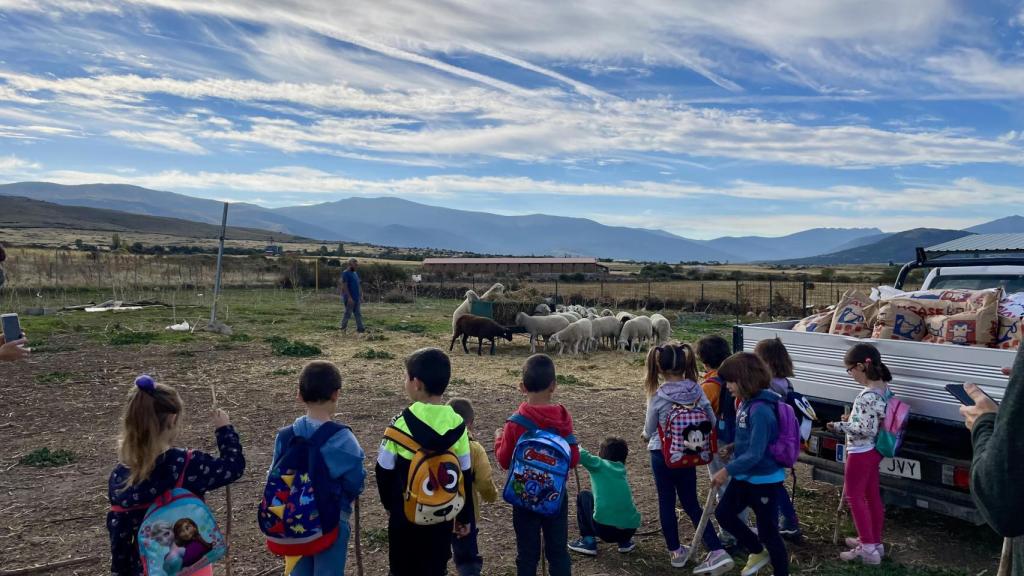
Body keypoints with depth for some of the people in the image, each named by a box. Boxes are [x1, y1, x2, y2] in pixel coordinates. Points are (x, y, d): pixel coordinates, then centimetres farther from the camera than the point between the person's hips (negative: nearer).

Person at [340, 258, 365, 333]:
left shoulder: (355, 273, 17)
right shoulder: (345, 274, -9)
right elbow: (344, 286, -16)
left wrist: (361, 296, 14)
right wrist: (349, 297, -21)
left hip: (356, 298, 8)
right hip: (350, 298, -8)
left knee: (358, 314, 3)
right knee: (348, 314, -1)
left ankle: (360, 328, 1)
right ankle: (343, 328, 12)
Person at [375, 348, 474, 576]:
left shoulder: (401, 423, -16)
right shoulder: (457, 424, -8)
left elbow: (384, 470, -6)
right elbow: (465, 476, -2)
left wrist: (389, 503, 12)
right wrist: (465, 517, 10)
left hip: (405, 513, -2)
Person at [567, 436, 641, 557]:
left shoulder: (600, 464, 4)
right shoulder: (621, 468, 19)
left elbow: (581, 454, -9)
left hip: (604, 529, -5)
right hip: (630, 530, 5)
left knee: (584, 495, 21)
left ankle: (588, 541, 16)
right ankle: (625, 542, 23)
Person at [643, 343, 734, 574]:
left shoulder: (658, 396, -17)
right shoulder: (697, 390, -8)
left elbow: (649, 431, -4)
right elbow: (712, 423, 1)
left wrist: (647, 437, 19)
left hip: (662, 455, -3)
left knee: (666, 503, 14)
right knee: (691, 503, 15)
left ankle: (676, 551, 25)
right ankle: (717, 552, 6)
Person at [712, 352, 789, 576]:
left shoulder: (760, 410, -28)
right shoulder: (746, 402, 0)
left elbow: (755, 453, -28)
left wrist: (727, 470, -23)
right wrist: (734, 447, 8)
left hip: (765, 480, -9)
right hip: (745, 477, 9)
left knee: (767, 531, 7)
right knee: (724, 514, 18)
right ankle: (758, 552, 37)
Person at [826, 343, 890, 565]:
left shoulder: (867, 396, -27)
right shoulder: (883, 387, 3)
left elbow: (867, 430, -27)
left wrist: (841, 426, -16)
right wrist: (852, 420, 10)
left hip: (861, 452, -9)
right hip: (874, 450, 9)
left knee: (854, 496, 2)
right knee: (872, 496, 17)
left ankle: (868, 549, 6)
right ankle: (874, 542, 29)